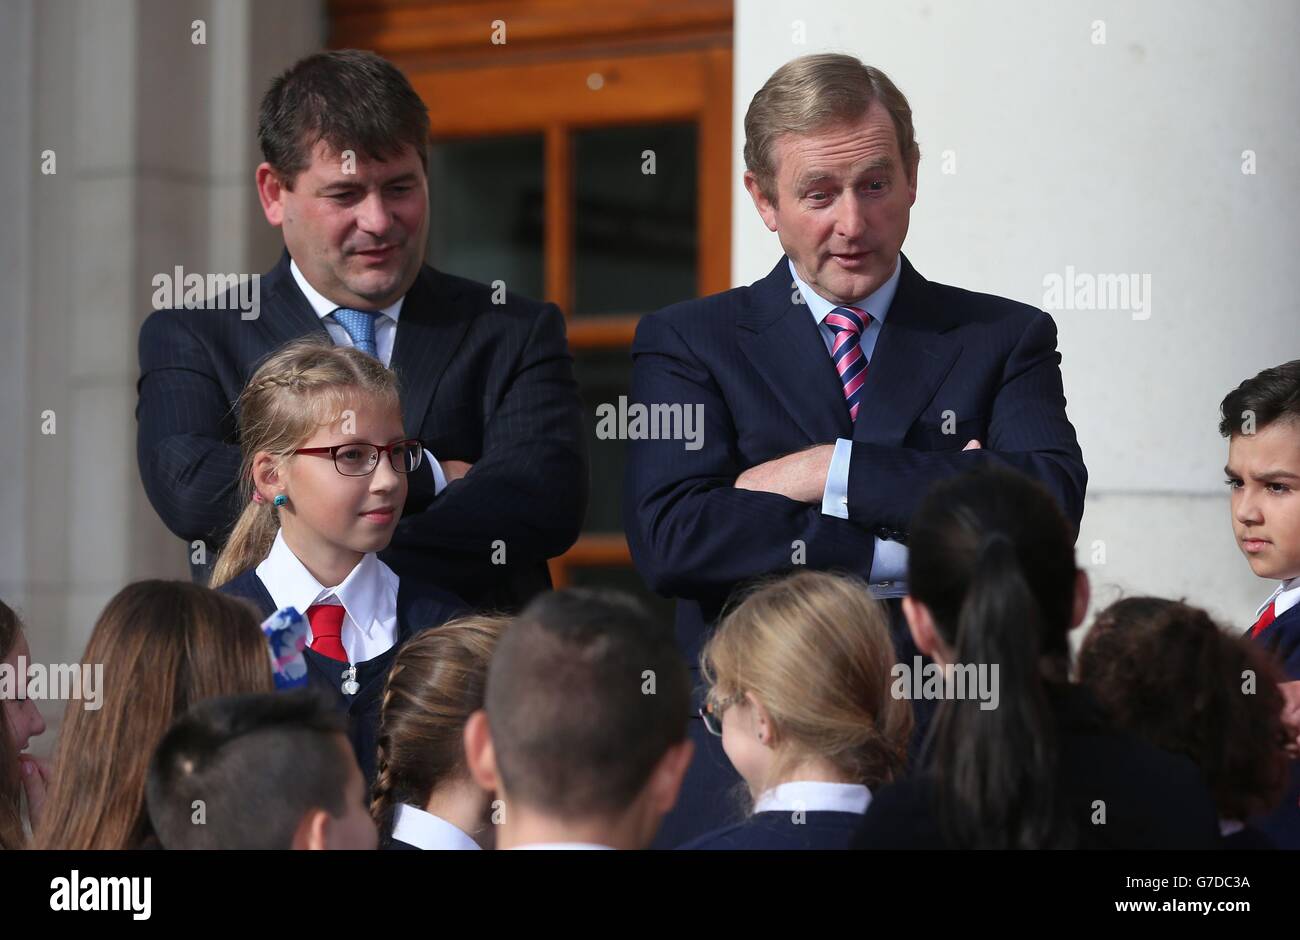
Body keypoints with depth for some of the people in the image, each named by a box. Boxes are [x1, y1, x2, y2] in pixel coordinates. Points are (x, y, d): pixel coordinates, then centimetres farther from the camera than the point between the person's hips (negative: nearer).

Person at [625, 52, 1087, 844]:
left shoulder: (1007, 338, 10)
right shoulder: (688, 343, 8)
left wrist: (832, 472, -11)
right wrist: (896, 554, -11)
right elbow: (670, 538, -8)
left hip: (945, 751, 1)